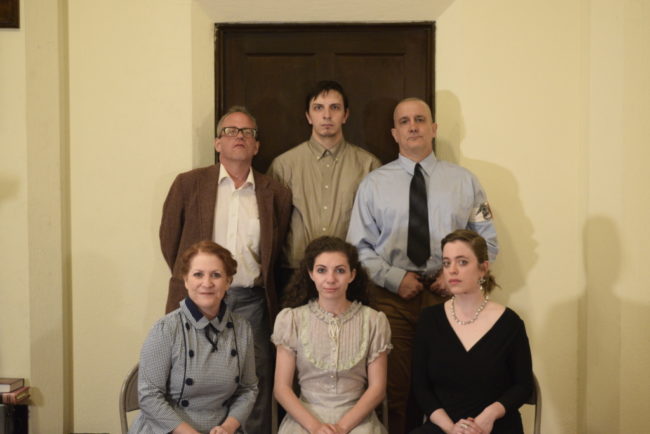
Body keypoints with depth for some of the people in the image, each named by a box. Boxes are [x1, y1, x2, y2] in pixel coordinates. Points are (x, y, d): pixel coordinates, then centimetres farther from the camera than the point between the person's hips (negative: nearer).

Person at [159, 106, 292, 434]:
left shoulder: (275, 194, 6)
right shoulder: (189, 184, 3)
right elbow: (169, 238, 9)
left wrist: (257, 283, 10)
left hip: (251, 302, 1)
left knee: (255, 391, 3)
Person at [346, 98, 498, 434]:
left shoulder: (464, 181, 10)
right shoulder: (373, 184, 8)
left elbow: (487, 241, 9)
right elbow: (360, 247, 4)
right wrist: (396, 278, -8)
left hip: (447, 295, 1)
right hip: (391, 296, 0)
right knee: (394, 390, 1)